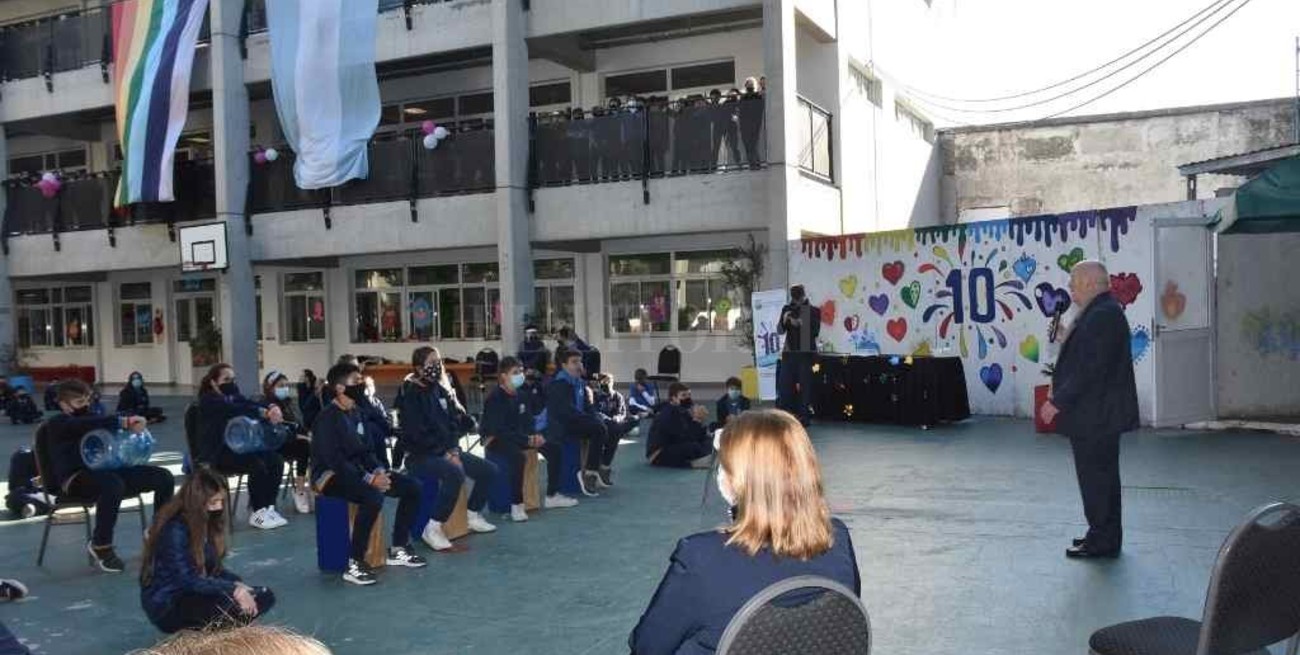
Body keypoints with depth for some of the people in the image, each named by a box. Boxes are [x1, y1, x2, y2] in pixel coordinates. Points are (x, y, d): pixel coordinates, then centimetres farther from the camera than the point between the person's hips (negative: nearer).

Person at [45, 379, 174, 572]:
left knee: (163, 477, -8)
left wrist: (132, 423, -16)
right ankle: (100, 545, -22)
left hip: (105, 471, 7)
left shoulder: (90, 417, 24)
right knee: (113, 484, -40)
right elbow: (86, 425, -22)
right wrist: (123, 422, -35)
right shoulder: (58, 424, 1)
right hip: (76, 478, -7)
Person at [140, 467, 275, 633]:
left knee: (265, 597, -4)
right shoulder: (175, 530, -22)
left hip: (196, 593, 8)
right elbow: (189, 580, -26)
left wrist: (238, 585, -10)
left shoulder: (206, 522, 2)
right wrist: (233, 590, -27)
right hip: (167, 605, -8)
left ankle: (206, 628, -7)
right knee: (235, 606, -31)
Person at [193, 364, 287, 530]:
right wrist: (264, 413, -40)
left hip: (237, 448, 8)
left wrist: (273, 409, -29)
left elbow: (251, 404, -5)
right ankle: (256, 513, -15)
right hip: (215, 454, -7)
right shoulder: (209, 400, -8)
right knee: (257, 464, -27)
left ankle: (268, 507, -6)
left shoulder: (234, 396, 14)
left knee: (276, 460, -12)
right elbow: (236, 410, -27)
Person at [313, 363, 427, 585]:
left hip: (356, 470, 9)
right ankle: (354, 564, -26)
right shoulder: (328, 417, -17)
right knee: (373, 497, -37)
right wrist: (369, 479, -26)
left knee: (412, 487, -2)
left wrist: (379, 471, -7)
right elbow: (333, 459, -24)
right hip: (331, 475, -9)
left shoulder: (356, 413, 9)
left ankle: (398, 549, 8)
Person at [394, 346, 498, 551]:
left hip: (447, 451, 8)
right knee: (455, 473, -34)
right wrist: (445, 453, -18)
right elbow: (417, 433, -18)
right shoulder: (410, 394, -12)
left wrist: (454, 450, -5)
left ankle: (473, 515, 16)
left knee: (488, 470, -2)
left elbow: (455, 422, 11)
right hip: (420, 456, -8)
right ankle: (433, 528, -25)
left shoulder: (441, 389, 10)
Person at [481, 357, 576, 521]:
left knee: (554, 448, -2)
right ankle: (516, 505, -30)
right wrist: (527, 440, -29)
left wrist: (535, 435, -12)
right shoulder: (494, 398, -18)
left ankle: (552, 496, 7)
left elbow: (528, 420, 11)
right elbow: (499, 430, -25)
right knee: (517, 456, -39)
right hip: (495, 439, -8)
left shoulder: (520, 395, 5)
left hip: (519, 436, 8)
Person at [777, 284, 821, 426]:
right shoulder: (787, 309, 9)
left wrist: (800, 324, -17)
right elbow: (780, 331, 7)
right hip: (789, 352, 3)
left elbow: (815, 331, -6)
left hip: (806, 353, -3)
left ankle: (804, 416, 3)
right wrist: (784, 320, -12)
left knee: (805, 385, -2)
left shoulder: (814, 311, 0)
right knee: (784, 384, 0)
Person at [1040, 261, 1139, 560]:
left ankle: (1102, 541, 5)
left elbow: (1089, 368, -25)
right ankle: (1103, 535, 27)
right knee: (1101, 476, 17)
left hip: (1096, 415, -11)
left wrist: (1059, 401, -22)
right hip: (1098, 414, 11)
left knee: (1096, 477, -3)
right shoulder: (1103, 312, 14)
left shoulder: (1103, 316, -20)